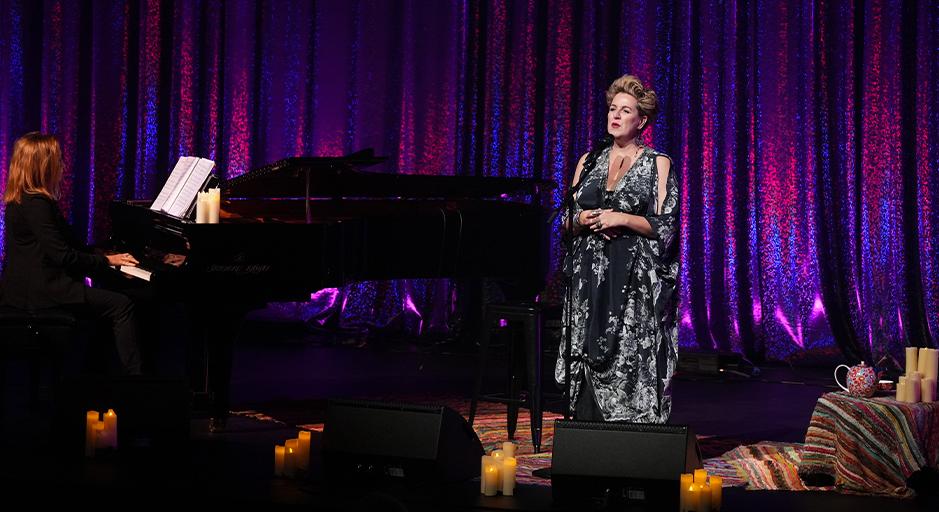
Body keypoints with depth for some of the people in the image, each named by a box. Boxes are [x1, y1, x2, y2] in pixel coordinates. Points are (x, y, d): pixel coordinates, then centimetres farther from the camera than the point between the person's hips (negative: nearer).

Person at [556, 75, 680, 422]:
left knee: (631, 363, -8)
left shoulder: (658, 164, 2)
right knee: (589, 362, 2)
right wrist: (583, 220, -6)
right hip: (590, 276, 4)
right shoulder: (589, 162, 14)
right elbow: (568, 221, 16)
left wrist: (622, 218, -14)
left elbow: (665, 228, -4)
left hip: (636, 280, -4)